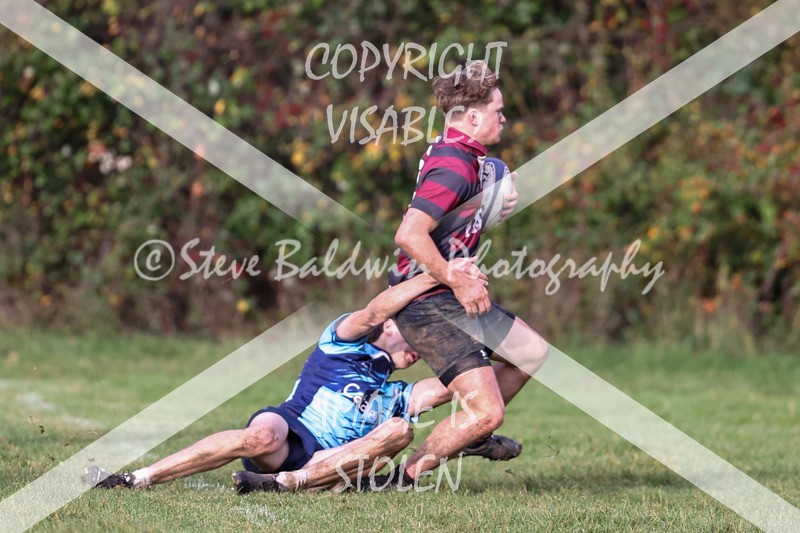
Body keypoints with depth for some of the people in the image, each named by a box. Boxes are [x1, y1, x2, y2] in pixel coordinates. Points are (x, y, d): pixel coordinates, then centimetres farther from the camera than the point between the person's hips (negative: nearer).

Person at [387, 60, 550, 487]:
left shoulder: (462, 155, 10)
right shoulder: (453, 167, -22)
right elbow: (409, 235, -31)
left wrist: (494, 207, 11)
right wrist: (459, 284, -24)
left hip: (452, 295, 11)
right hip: (429, 307, -11)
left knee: (532, 353, 24)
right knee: (488, 412, -16)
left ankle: (474, 434, 36)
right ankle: (407, 477, -7)